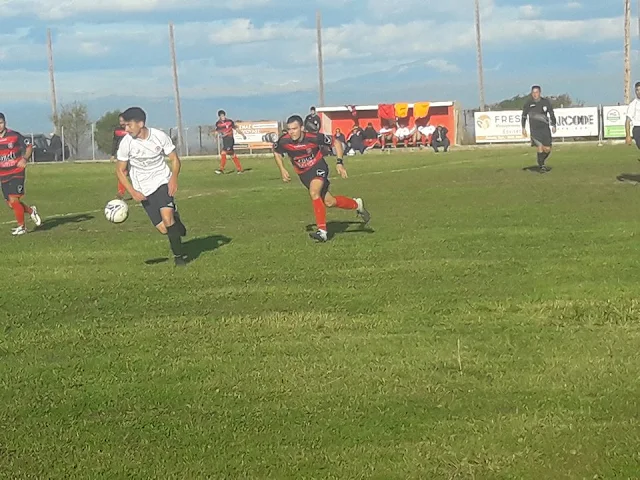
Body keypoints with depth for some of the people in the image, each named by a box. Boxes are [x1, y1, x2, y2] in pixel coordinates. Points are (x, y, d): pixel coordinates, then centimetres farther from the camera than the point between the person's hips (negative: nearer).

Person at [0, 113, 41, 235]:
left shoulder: (14, 136, -6)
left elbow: (29, 147, 5)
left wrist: (24, 159, -12)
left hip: (17, 172, -4)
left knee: (13, 199, -15)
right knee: (10, 203, 4)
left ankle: (21, 226, -1)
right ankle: (31, 211, 31)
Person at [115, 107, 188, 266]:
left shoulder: (160, 136, -12)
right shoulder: (126, 143, -12)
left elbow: (174, 159, 1)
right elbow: (120, 171, -1)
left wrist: (174, 177, -18)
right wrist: (133, 192, -13)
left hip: (163, 181, -1)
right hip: (144, 190, 1)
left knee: (166, 217, -24)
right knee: (163, 229, -8)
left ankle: (178, 256, -9)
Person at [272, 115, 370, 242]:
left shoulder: (314, 137, -26)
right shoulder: (284, 141, -19)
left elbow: (336, 142, -11)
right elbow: (276, 152, 7)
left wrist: (339, 162, -17)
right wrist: (282, 169, -1)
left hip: (318, 167, -4)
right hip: (303, 174, 4)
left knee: (314, 193, -31)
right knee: (329, 202, 7)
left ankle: (322, 231, -27)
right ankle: (357, 204, 35)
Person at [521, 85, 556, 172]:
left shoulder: (546, 102, -1)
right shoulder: (528, 103, -3)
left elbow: (551, 114, 8)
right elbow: (524, 115, 9)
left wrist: (553, 125, -1)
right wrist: (523, 128, 6)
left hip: (545, 128, 2)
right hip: (534, 129, -2)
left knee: (547, 149, 1)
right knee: (540, 147, -14)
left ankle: (542, 162, 29)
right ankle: (542, 166, 2)